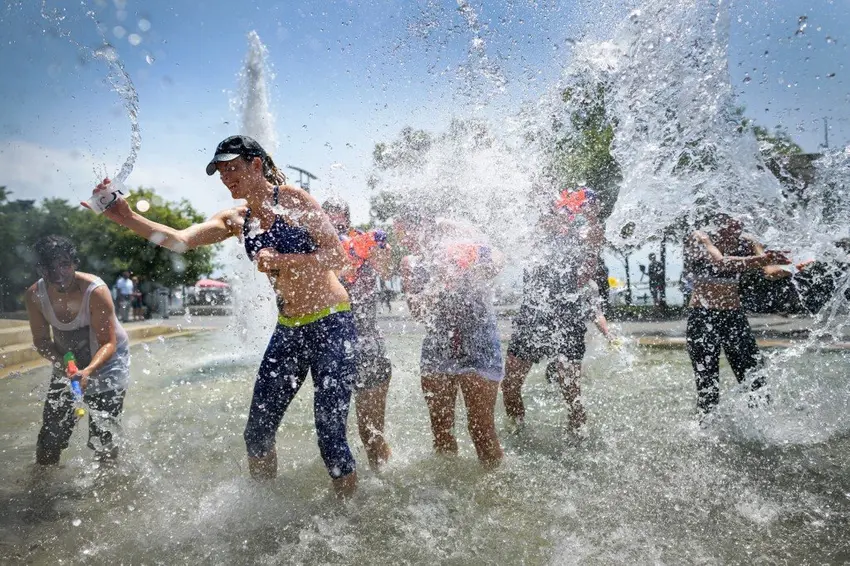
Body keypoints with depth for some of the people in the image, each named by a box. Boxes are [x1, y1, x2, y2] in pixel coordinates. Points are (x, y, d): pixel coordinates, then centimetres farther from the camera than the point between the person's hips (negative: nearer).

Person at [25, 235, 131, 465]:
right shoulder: (34, 295, -14)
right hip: (67, 362, 4)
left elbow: (109, 343, -25)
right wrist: (60, 362, -25)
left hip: (107, 360, -4)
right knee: (50, 434, 7)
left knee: (103, 437, -6)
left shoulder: (96, 291, -28)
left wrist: (88, 371, -42)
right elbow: (41, 340, -5)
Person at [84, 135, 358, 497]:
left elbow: (338, 257, -13)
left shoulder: (294, 199, -7)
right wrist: (128, 219, -16)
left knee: (330, 435, -7)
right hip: (288, 331, 7)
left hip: (331, 325, -6)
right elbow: (182, 240, -3)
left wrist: (279, 260, -20)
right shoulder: (236, 220, 11)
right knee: (257, 433, 10)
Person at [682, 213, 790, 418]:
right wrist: (762, 260, -43)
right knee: (707, 386, -2)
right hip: (702, 316, -4)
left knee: (755, 381, 0)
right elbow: (721, 263, -28)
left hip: (735, 316, 4)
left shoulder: (744, 241, 2)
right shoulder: (698, 238, -11)